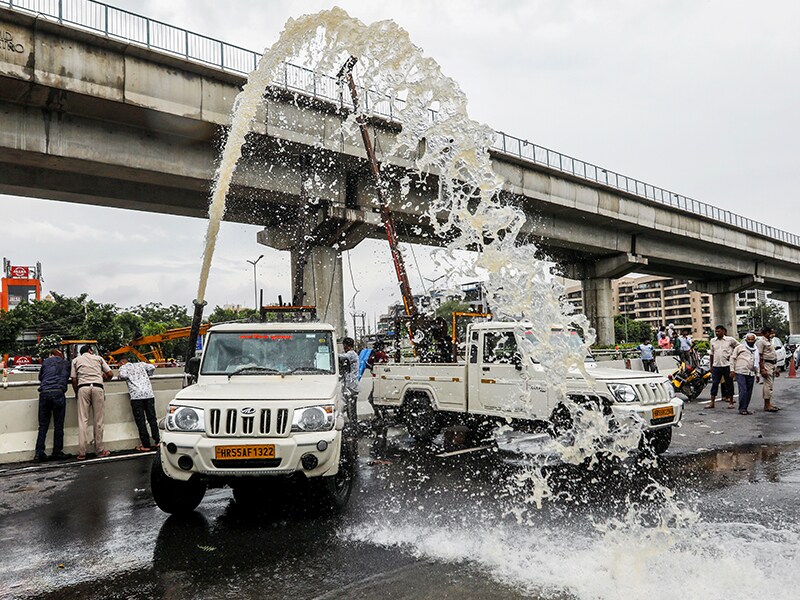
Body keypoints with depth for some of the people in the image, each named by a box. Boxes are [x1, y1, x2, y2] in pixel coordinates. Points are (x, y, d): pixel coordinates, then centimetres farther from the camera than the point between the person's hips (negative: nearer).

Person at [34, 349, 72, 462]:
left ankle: (39, 453, 4)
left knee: (43, 425, 7)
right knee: (58, 425, 2)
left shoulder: (45, 362, 20)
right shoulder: (65, 363, 18)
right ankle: (57, 453, 4)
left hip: (44, 393, 2)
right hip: (58, 392, -2)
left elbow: (40, 377, 29)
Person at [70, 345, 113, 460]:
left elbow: (74, 380, 11)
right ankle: (100, 451, 5)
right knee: (98, 420, 3)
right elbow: (110, 374, 13)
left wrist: (77, 394, 25)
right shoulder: (98, 358, 18)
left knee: (83, 420, -1)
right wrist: (103, 378, 35)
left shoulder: (76, 360, 19)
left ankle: (81, 453, -7)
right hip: (97, 387, -1)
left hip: (83, 388, 1)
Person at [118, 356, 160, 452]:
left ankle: (146, 445, 1)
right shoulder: (140, 364, 24)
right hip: (149, 394, 4)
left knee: (140, 421, 0)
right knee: (152, 418, 9)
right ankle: (157, 441, 9)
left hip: (136, 395, -4)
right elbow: (152, 367, 9)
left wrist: (122, 377, 13)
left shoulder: (123, 367, 12)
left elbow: (123, 375, -9)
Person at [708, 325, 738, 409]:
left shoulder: (730, 340, -2)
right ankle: (712, 402, 4)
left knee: (729, 384, 5)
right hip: (716, 366, 3)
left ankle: (731, 402, 16)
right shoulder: (713, 341, 9)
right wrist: (711, 366, 16)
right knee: (714, 384, 1)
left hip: (727, 365, -3)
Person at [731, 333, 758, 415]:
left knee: (749, 392, 6)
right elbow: (732, 358, 2)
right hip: (740, 372, -6)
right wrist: (732, 370, -4)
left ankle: (745, 408, 15)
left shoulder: (756, 350, 19)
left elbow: (757, 363, 26)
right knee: (743, 390, -13)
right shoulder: (740, 347, 3)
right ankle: (742, 409, -7)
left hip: (751, 374, 6)